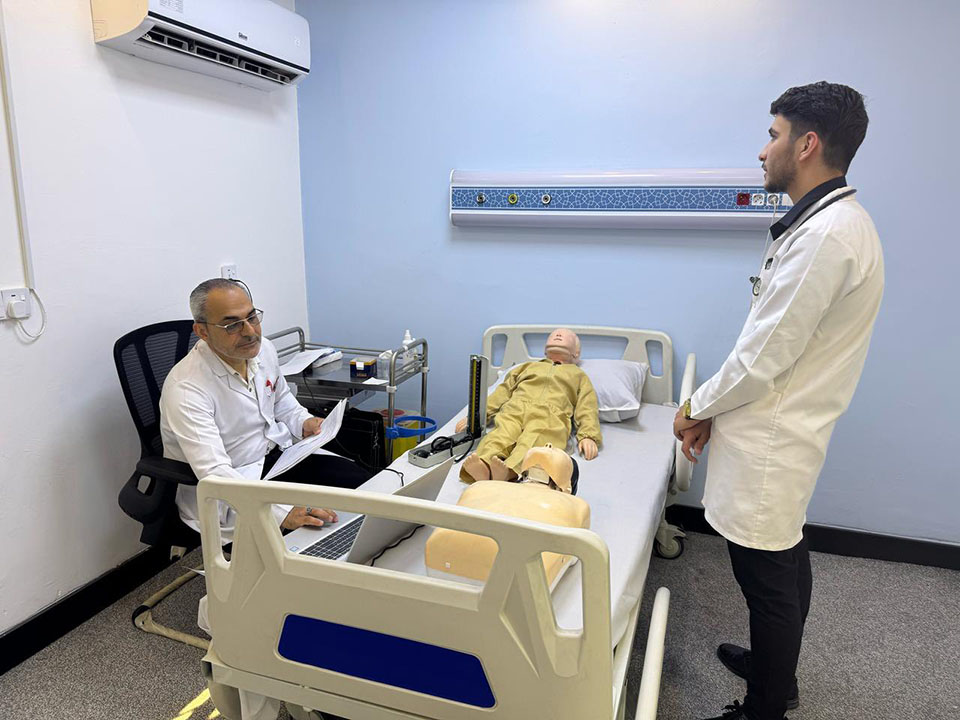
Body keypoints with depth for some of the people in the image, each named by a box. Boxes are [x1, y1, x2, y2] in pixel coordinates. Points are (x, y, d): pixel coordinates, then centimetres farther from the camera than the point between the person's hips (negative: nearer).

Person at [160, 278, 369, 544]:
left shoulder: (263, 348, -2)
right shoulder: (185, 389, -25)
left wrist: (304, 422, -2)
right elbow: (215, 474, -34)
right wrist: (282, 512, -45)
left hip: (276, 453, 7)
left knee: (359, 480, -11)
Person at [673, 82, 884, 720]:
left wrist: (697, 409, -7)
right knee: (786, 559, 24)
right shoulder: (839, 221, 10)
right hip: (782, 428, 11)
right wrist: (714, 410, 11)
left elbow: (763, 358, -23)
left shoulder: (825, 236, -24)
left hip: (771, 439, -11)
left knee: (769, 577, 5)